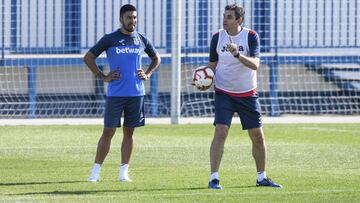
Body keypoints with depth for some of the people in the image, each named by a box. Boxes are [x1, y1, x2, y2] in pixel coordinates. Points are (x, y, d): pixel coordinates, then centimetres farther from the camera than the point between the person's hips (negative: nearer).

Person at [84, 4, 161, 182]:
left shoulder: (141, 40, 9)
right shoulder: (110, 39, -1)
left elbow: (156, 58, 25)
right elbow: (88, 58, 3)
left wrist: (148, 74, 8)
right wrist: (102, 77, -4)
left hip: (136, 93, 3)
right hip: (115, 93, -3)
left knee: (129, 132, 5)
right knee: (108, 132, -4)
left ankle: (123, 172, 9)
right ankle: (96, 171, 1)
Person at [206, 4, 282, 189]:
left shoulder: (251, 36, -9)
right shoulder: (217, 38, -2)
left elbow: (255, 64, -20)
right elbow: (212, 64, 9)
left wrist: (237, 54, -36)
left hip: (248, 94, 0)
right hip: (224, 93, 0)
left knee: (258, 136, 5)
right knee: (220, 132, -16)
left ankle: (261, 177, 22)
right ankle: (214, 178, -14)